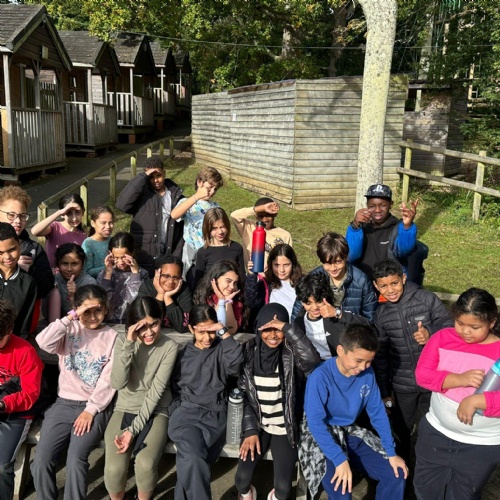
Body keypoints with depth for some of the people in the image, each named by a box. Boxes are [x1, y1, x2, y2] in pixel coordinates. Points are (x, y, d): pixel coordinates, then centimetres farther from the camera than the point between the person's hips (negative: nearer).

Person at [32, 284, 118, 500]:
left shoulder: (112, 337, 0)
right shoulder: (69, 329, 5)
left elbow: (108, 380, -6)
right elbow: (43, 342, -17)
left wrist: (91, 410, -13)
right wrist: (71, 317, -18)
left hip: (96, 407, -2)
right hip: (64, 403, 2)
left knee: (76, 460, -23)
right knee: (41, 461, -13)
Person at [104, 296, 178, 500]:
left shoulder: (169, 347, -11)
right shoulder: (123, 341, -5)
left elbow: (156, 392, -14)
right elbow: (117, 383, -17)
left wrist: (134, 429, -19)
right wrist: (129, 345, -26)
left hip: (155, 413, -1)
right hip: (125, 410, 2)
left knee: (146, 465, -27)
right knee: (113, 468, -22)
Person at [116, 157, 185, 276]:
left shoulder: (176, 196, 2)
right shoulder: (141, 193, -3)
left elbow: (181, 228, 3)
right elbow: (122, 204, -24)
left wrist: (176, 256, -3)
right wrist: (142, 177, -21)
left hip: (167, 257, 2)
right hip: (143, 258, -2)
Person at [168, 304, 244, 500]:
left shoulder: (222, 350, 11)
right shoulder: (182, 354, 18)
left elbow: (236, 363, -11)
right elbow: (173, 388, 17)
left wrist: (224, 333, -10)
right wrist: (177, 413, 2)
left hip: (215, 416, 0)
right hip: (185, 414, 0)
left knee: (190, 463, -21)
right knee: (193, 461, -28)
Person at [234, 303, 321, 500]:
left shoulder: (292, 353, -13)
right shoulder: (249, 351, -4)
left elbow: (313, 359, -38)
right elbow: (243, 394, 0)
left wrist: (287, 328, -34)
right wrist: (250, 430, -7)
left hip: (285, 428, -2)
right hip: (257, 424, 2)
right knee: (242, 478, -13)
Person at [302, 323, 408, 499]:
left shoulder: (367, 373, -7)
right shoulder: (320, 377, -24)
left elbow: (377, 412, 1)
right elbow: (315, 422, -25)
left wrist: (391, 452, -4)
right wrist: (340, 459, -31)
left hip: (352, 433, 6)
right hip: (322, 438, -5)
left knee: (397, 475, -4)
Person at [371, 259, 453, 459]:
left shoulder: (427, 299, -13)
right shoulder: (381, 315, -5)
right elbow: (380, 356, 3)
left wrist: (431, 332, -29)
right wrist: (384, 391, 6)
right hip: (402, 385, 1)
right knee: (402, 429, 20)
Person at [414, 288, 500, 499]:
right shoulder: (443, 337, -7)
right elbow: (422, 374, -12)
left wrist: (476, 400, -31)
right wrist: (459, 379, -25)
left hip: (482, 445, -3)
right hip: (436, 432, 3)